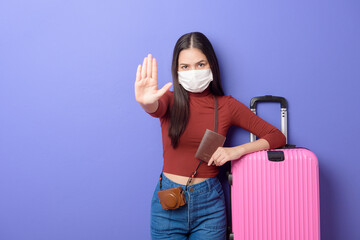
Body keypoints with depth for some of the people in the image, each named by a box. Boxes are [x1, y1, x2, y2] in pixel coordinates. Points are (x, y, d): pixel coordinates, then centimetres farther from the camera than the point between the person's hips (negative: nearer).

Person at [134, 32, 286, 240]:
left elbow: (278, 137, 0)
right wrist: (147, 102, -50)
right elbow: (156, 108, -26)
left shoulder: (227, 105, 0)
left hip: (209, 201, 0)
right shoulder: (170, 99, -1)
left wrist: (238, 150, -15)